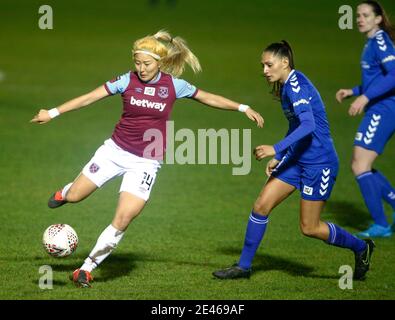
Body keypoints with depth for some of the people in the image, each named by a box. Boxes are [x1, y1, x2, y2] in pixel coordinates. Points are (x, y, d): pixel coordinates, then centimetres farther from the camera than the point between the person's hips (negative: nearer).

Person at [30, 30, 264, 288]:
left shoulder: (173, 85, -5)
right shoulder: (127, 81, -6)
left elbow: (209, 98, 8)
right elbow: (89, 98, -4)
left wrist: (243, 108, 5)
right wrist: (53, 113, -8)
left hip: (146, 162, -1)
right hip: (115, 150, 1)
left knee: (123, 220, -14)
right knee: (74, 196, 2)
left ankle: (87, 269, -1)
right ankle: (65, 192, 42)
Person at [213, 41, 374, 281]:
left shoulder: (296, 85, -19)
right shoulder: (285, 87, 10)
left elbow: (308, 125, -32)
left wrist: (277, 149, -35)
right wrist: (278, 159, 17)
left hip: (319, 162, -9)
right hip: (297, 159, 9)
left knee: (310, 228, -1)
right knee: (261, 206, 1)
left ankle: (361, 247, 20)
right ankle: (244, 266, 10)